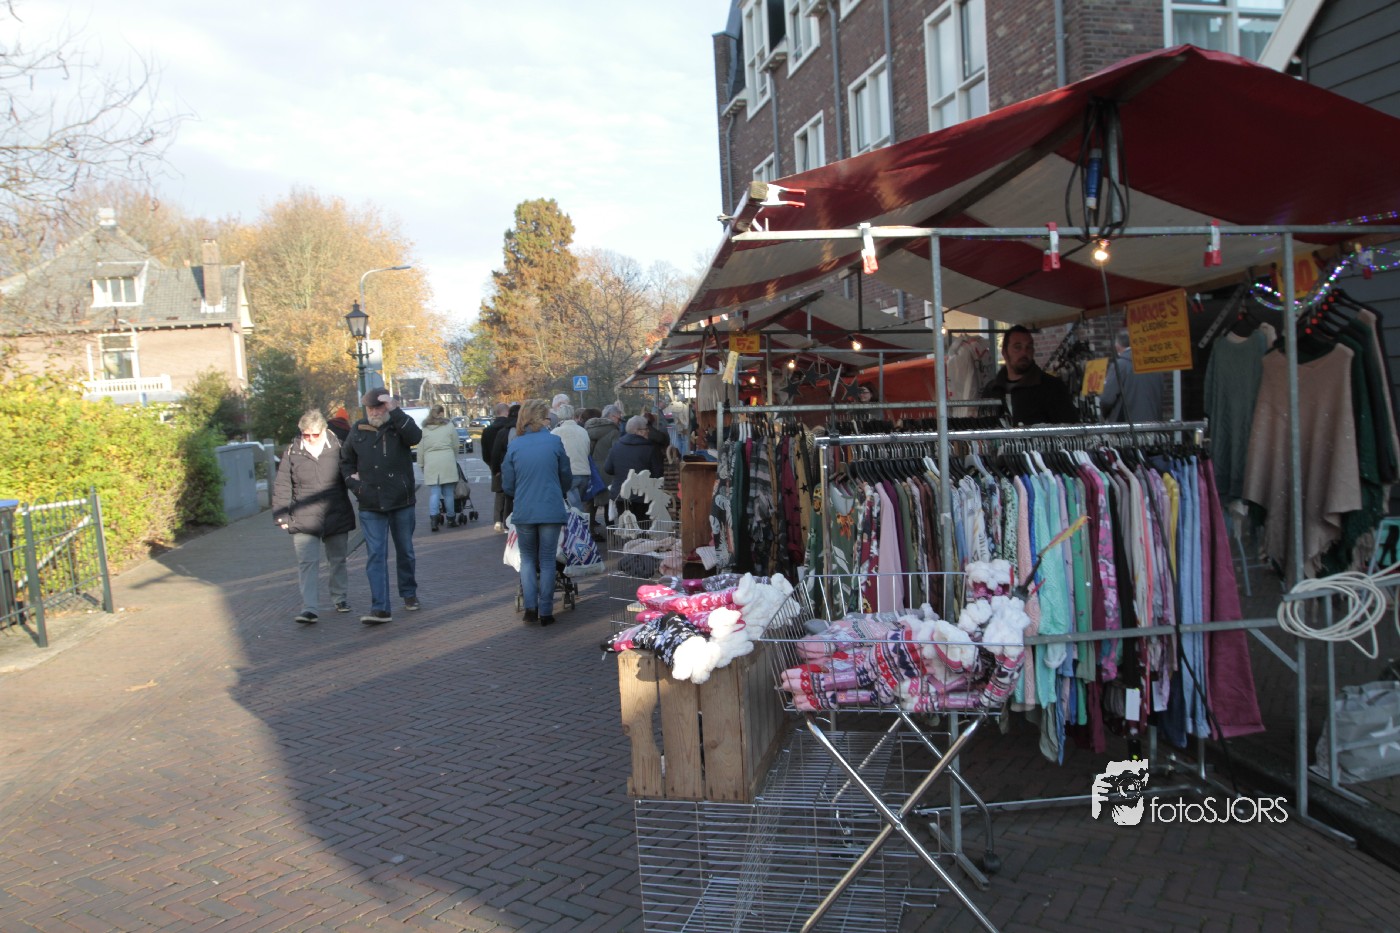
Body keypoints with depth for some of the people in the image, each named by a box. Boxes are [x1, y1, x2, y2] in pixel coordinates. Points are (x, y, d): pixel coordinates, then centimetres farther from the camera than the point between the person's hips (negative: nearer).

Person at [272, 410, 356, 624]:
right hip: (304, 520, -1)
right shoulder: (292, 452, -1)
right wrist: (281, 515, -2)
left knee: (337, 561, 14)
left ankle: (341, 598, 30)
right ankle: (310, 609, -10)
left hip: (336, 517, 1)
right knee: (307, 564, -8)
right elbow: (282, 486, 2)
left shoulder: (337, 447, -2)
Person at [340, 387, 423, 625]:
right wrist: (352, 480, 2)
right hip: (370, 506, 1)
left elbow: (415, 436, -28)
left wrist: (394, 410, -29)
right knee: (375, 555, -6)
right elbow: (345, 461, 19)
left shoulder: (399, 425, -3)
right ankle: (380, 609, -8)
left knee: (405, 551, 14)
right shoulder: (358, 430, 5)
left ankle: (409, 594, 33)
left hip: (401, 502, -1)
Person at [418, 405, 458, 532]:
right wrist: (454, 459, 23)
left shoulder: (424, 428, 10)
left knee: (434, 492, 1)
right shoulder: (449, 426, 7)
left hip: (430, 463, 1)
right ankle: (451, 518, 12)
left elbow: (420, 449, 8)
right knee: (448, 492, 7)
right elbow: (455, 446, 9)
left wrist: (421, 464, 14)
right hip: (447, 461, -1)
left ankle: (433, 517, -13)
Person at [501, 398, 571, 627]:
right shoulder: (554, 442, -5)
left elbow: (507, 485, 3)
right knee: (547, 560, 10)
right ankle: (545, 612, 11)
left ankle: (530, 606, 4)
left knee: (527, 559, 17)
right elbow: (566, 477, 5)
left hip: (523, 512, 1)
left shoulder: (514, 446, -1)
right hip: (551, 511, -1)